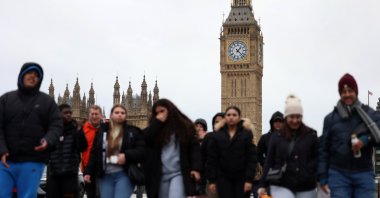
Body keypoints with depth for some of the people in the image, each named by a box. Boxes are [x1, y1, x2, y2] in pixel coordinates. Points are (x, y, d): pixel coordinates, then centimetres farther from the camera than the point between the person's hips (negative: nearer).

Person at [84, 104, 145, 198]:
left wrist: (127, 156, -18)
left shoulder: (133, 131, 4)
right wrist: (88, 172, 7)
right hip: (105, 176, 3)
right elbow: (94, 153, 13)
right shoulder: (102, 131, 12)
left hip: (124, 175, -3)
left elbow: (142, 150, -4)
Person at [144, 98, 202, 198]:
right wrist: (157, 122, -9)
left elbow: (194, 147, 1)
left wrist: (196, 168, -10)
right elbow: (144, 139, -7)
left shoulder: (184, 126, 4)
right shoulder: (156, 127, 11)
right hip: (161, 174, 4)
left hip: (179, 173, -4)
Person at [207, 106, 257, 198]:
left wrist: (249, 179, -12)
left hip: (242, 178, -1)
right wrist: (212, 180, -2)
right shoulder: (217, 136, 3)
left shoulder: (246, 134, -1)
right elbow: (211, 159, 2)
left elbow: (252, 158, -6)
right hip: (223, 178, 1)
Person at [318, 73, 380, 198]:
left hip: (364, 174, 0)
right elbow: (324, 149, 8)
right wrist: (322, 177, 3)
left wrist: (367, 139, -21)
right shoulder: (331, 118, 7)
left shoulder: (369, 114, 6)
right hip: (338, 174, 0)